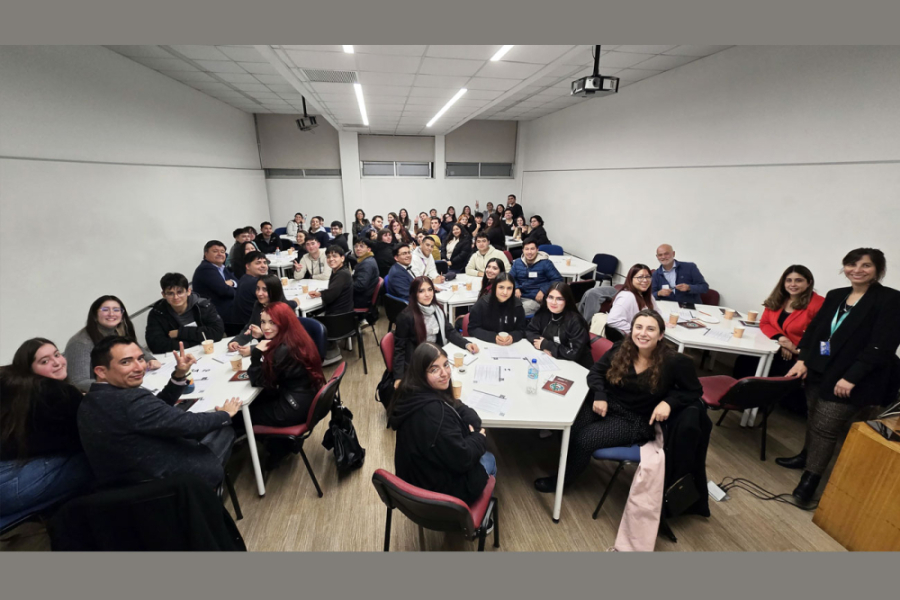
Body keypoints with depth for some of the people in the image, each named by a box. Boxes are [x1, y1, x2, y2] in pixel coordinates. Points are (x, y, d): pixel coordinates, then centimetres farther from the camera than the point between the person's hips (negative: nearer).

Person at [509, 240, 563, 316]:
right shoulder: (518, 262, 12)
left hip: (536, 299, -4)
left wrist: (543, 291, -12)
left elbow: (558, 279, 0)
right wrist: (516, 288, -2)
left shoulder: (545, 263, -1)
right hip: (519, 296, 4)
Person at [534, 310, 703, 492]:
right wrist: (599, 395, -14)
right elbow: (596, 371, 4)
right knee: (568, 426, -23)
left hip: (636, 421, -3)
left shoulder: (674, 362, -14)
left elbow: (695, 391, 1)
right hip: (607, 405, 3)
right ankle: (564, 463, 8)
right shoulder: (621, 349, -6)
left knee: (584, 438, -21)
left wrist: (669, 402, -17)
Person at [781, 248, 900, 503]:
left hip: (850, 380, -5)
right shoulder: (835, 295, 8)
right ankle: (808, 456, 36)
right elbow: (813, 329, 11)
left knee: (825, 427, -2)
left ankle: (811, 477, 11)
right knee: (814, 418, 17)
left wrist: (851, 378, -19)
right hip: (819, 370, 5)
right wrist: (802, 360, 0)